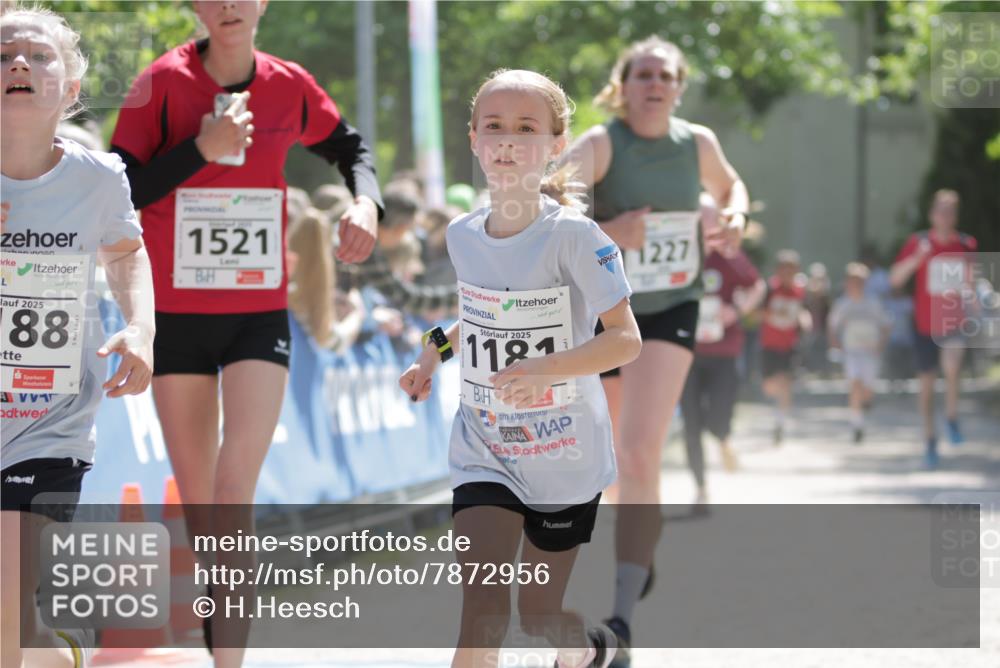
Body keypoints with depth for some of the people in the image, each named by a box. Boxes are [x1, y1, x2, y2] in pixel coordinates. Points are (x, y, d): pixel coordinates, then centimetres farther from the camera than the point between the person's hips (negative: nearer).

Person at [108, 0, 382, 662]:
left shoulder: (290, 86, 0)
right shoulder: (165, 82, -7)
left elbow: (350, 148, 20)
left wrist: (366, 202, 1)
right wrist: (201, 148, -23)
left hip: (260, 316, 0)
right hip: (177, 315, 0)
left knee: (235, 487, -15)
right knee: (197, 500, 8)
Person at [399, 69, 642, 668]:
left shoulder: (573, 235, -18)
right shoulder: (463, 236, -1)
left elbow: (626, 339, -21)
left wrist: (547, 369, -34)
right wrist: (439, 350, 6)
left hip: (564, 456, -3)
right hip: (484, 454, 3)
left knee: (538, 615, 12)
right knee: (483, 610, -15)